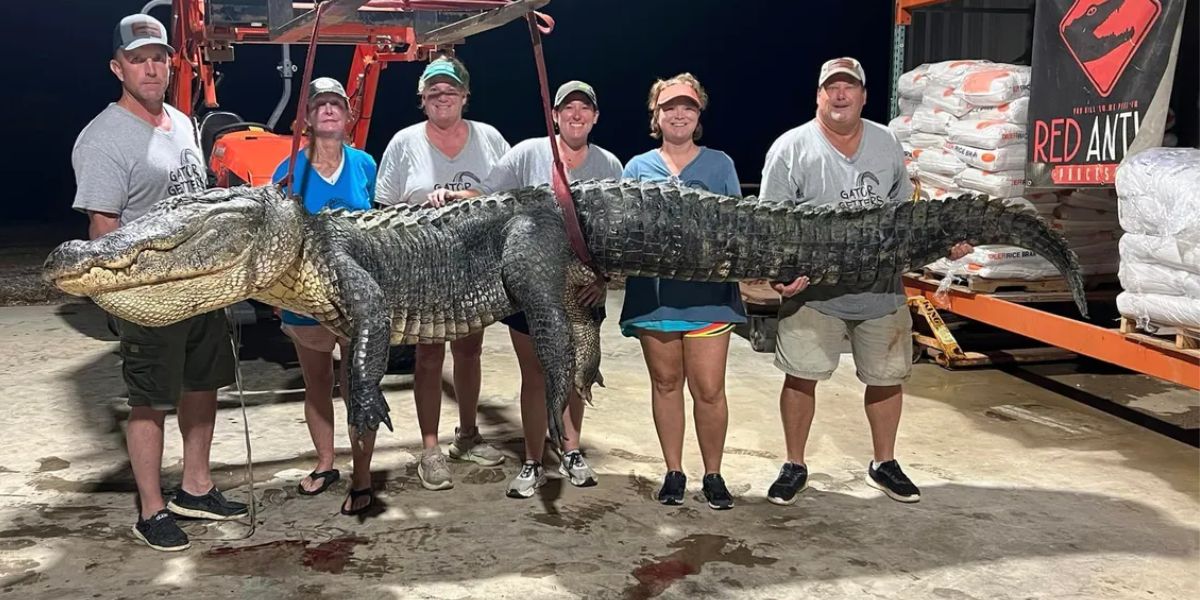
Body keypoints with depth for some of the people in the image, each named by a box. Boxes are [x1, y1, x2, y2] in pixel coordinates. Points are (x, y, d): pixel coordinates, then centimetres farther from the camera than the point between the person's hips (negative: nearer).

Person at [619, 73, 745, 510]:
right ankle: (673, 472, 23)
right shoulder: (638, 168, 11)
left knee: (708, 389, -2)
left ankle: (713, 475, 15)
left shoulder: (719, 164, 9)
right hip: (653, 291, 1)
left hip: (707, 291, -1)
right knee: (665, 382, 10)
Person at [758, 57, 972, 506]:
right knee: (801, 376, 0)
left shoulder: (885, 143, 8)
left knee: (887, 376, 13)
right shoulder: (791, 148, -7)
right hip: (813, 290, -4)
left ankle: (884, 463, 33)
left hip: (882, 290, 4)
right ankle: (794, 467, 19)